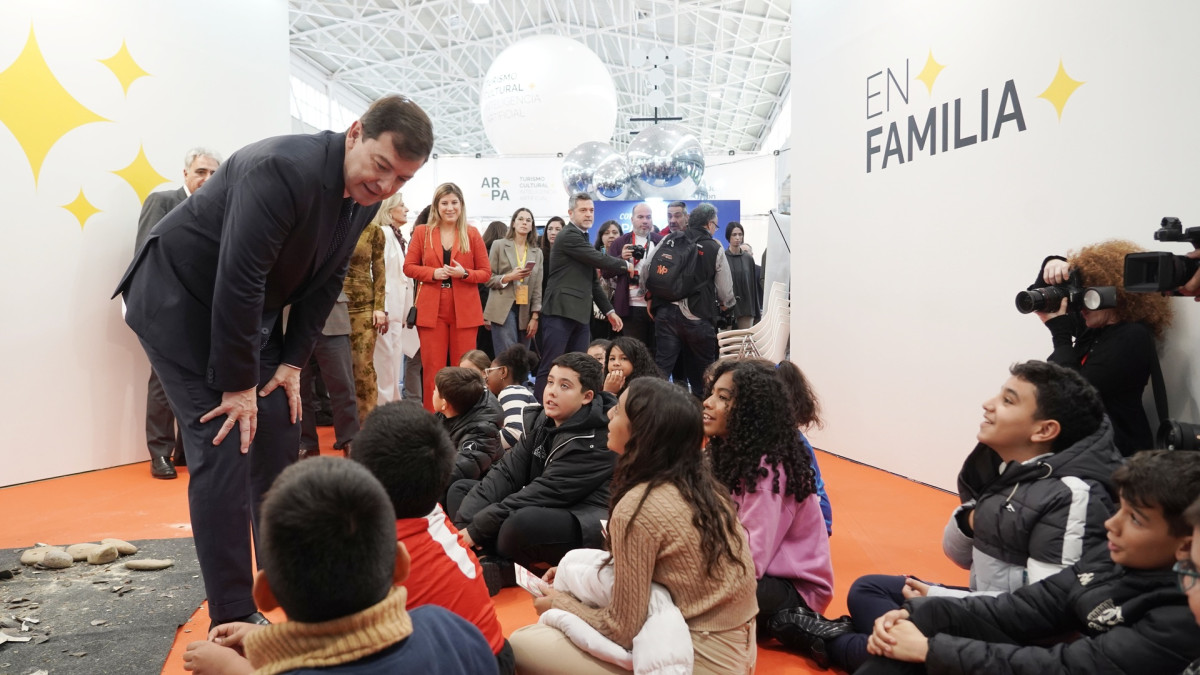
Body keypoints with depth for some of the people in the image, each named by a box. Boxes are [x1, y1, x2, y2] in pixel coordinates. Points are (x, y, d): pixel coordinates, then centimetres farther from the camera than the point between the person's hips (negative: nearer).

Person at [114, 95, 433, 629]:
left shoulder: (365, 196, -6)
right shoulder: (281, 169, -31)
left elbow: (325, 281, 3)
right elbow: (236, 281, -31)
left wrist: (292, 362, -1)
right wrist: (237, 385, -24)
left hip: (251, 311, 8)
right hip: (180, 301, -8)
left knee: (279, 435, 8)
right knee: (225, 447, -13)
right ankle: (233, 619, -3)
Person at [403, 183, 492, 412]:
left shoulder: (472, 234, 4)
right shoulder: (422, 232, 5)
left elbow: (486, 273, 4)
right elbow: (408, 266, 6)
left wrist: (465, 273, -14)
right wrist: (433, 273, -11)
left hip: (465, 311, 0)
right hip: (431, 310, 0)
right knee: (432, 368, 2)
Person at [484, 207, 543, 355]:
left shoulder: (537, 253, 14)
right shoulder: (499, 245, 5)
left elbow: (537, 288, 9)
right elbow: (488, 278, 2)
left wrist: (535, 317, 1)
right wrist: (509, 277, -15)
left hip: (525, 311, 4)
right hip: (503, 310, -3)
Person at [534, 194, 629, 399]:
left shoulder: (582, 238, 21)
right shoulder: (569, 236, -8)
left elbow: (592, 281, 24)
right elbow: (600, 260, -13)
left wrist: (609, 311, 21)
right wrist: (624, 264, 5)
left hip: (579, 314, 9)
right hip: (561, 312, -9)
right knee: (550, 367, -9)